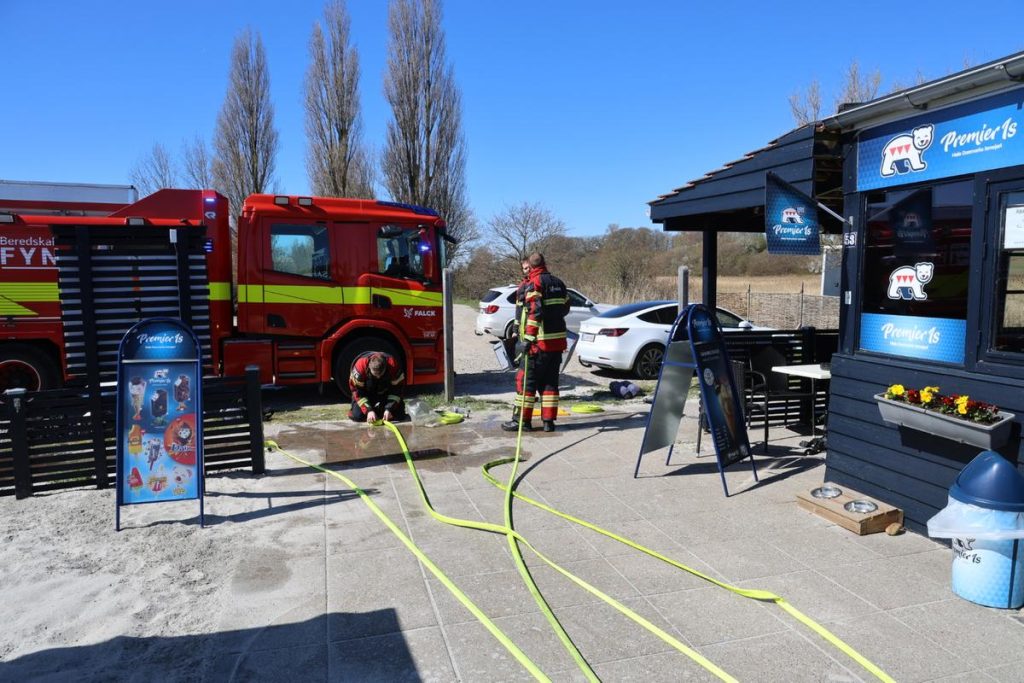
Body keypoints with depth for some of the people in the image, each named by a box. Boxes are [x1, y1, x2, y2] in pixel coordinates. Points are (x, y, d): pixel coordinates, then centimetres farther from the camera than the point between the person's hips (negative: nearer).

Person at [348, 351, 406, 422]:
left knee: (399, 414, -17)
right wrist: (369, 410, -32)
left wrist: (389, 409, -29)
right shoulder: (360, 366, -33)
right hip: (367, 395, -1)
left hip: (386, 394, 1)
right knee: (357, 415, -22)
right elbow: (357, 391, -23)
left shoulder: (393, 365, -31)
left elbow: (397, 389, -20)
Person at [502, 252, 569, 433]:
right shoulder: (558, 283, 12)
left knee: (526, 380, 1)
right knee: (550, 381, 11)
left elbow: (534, 311, -22)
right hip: (558, 340, 7)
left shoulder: (533, 284, -10)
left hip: (540, 342, -7)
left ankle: (522, 420, 3)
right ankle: (549, 421, 11)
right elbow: (565, 309, 22)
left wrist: (528, 337, -24)